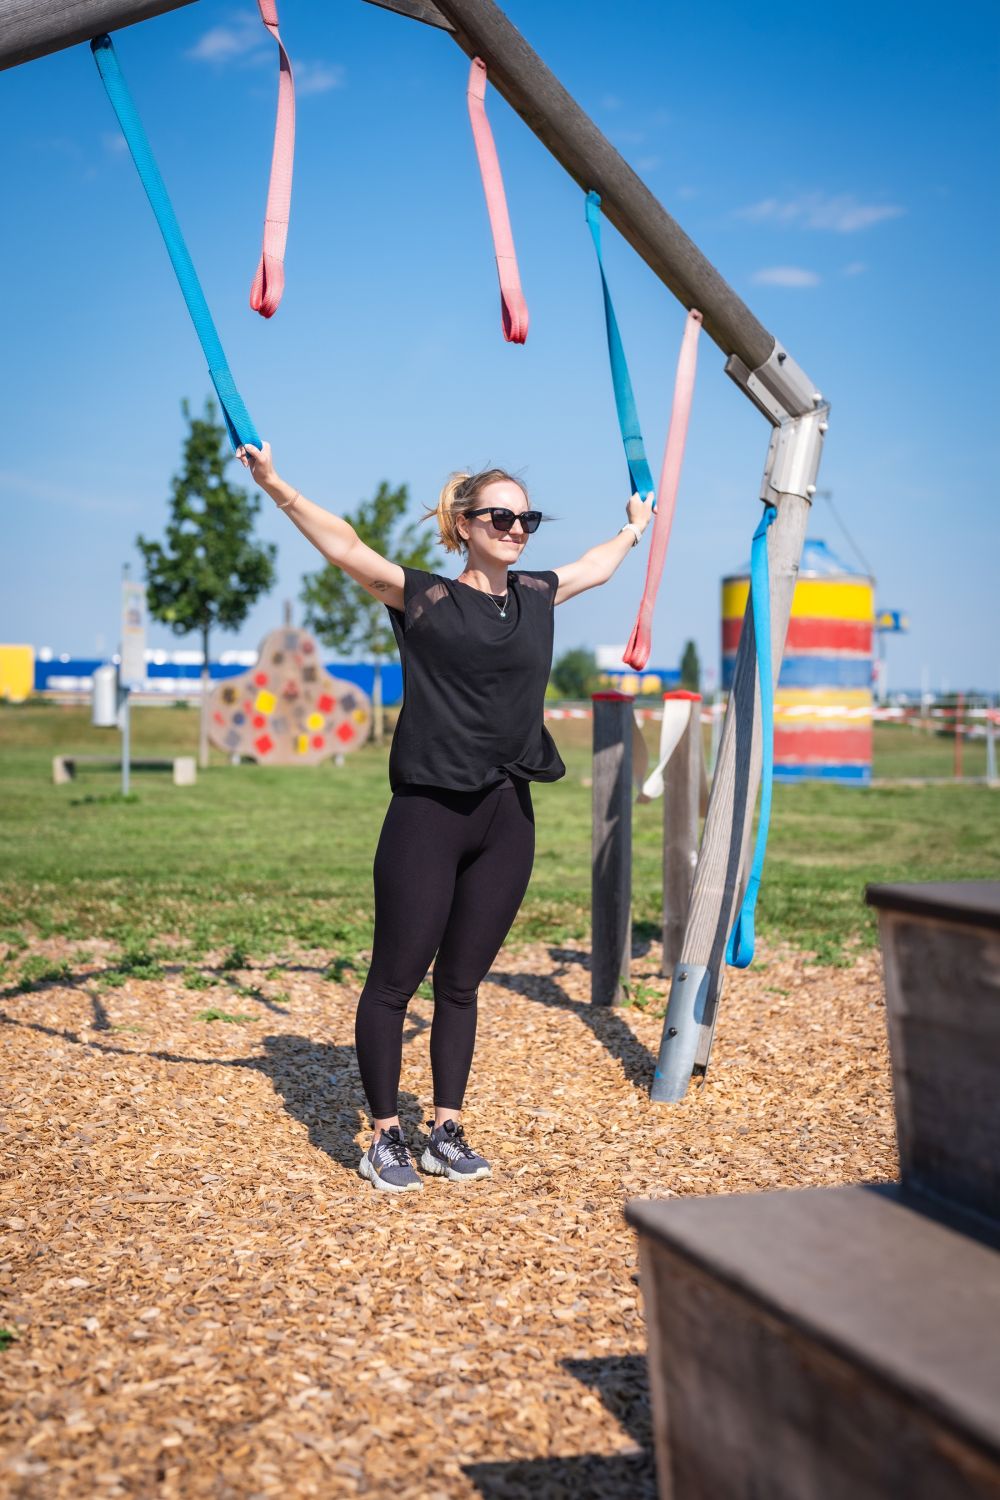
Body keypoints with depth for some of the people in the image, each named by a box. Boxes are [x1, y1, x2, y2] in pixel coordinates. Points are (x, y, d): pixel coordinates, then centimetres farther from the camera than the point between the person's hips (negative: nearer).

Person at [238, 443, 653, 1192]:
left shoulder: (538, 596, 11)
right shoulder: (422, 596, -3)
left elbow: (596, 566, 31)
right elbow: (345, 545, -10)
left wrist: (634, 528, 47)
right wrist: (276, 485, -19)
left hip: (506, 819, 5)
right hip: (428, 814, -5)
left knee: (462, 982, 12)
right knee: (395, 979, 3)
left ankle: (447, 1132, 22)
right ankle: (385, 1138, 15)